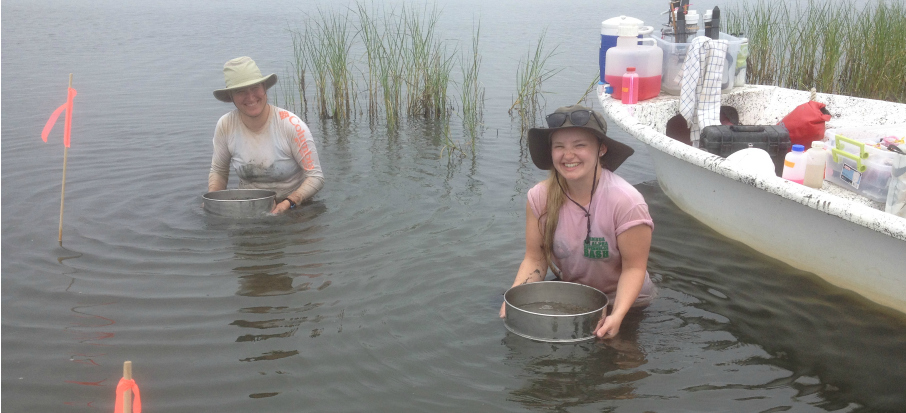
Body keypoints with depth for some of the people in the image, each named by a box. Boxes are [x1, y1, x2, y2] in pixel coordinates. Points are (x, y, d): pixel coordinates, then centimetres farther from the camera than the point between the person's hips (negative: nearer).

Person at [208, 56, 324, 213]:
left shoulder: (292, 125, -14)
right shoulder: (225, 126, -3)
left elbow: (316, 177, -11)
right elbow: (218, 171, 13)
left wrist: (288, 203, -26)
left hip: (296, 206, -3)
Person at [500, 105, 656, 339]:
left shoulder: (626, 202, -26)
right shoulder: (540, 197, -14)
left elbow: (634, 267, -20)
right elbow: (535, 259, -9)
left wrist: (617, 316, -35)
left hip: (622, 302, -3)